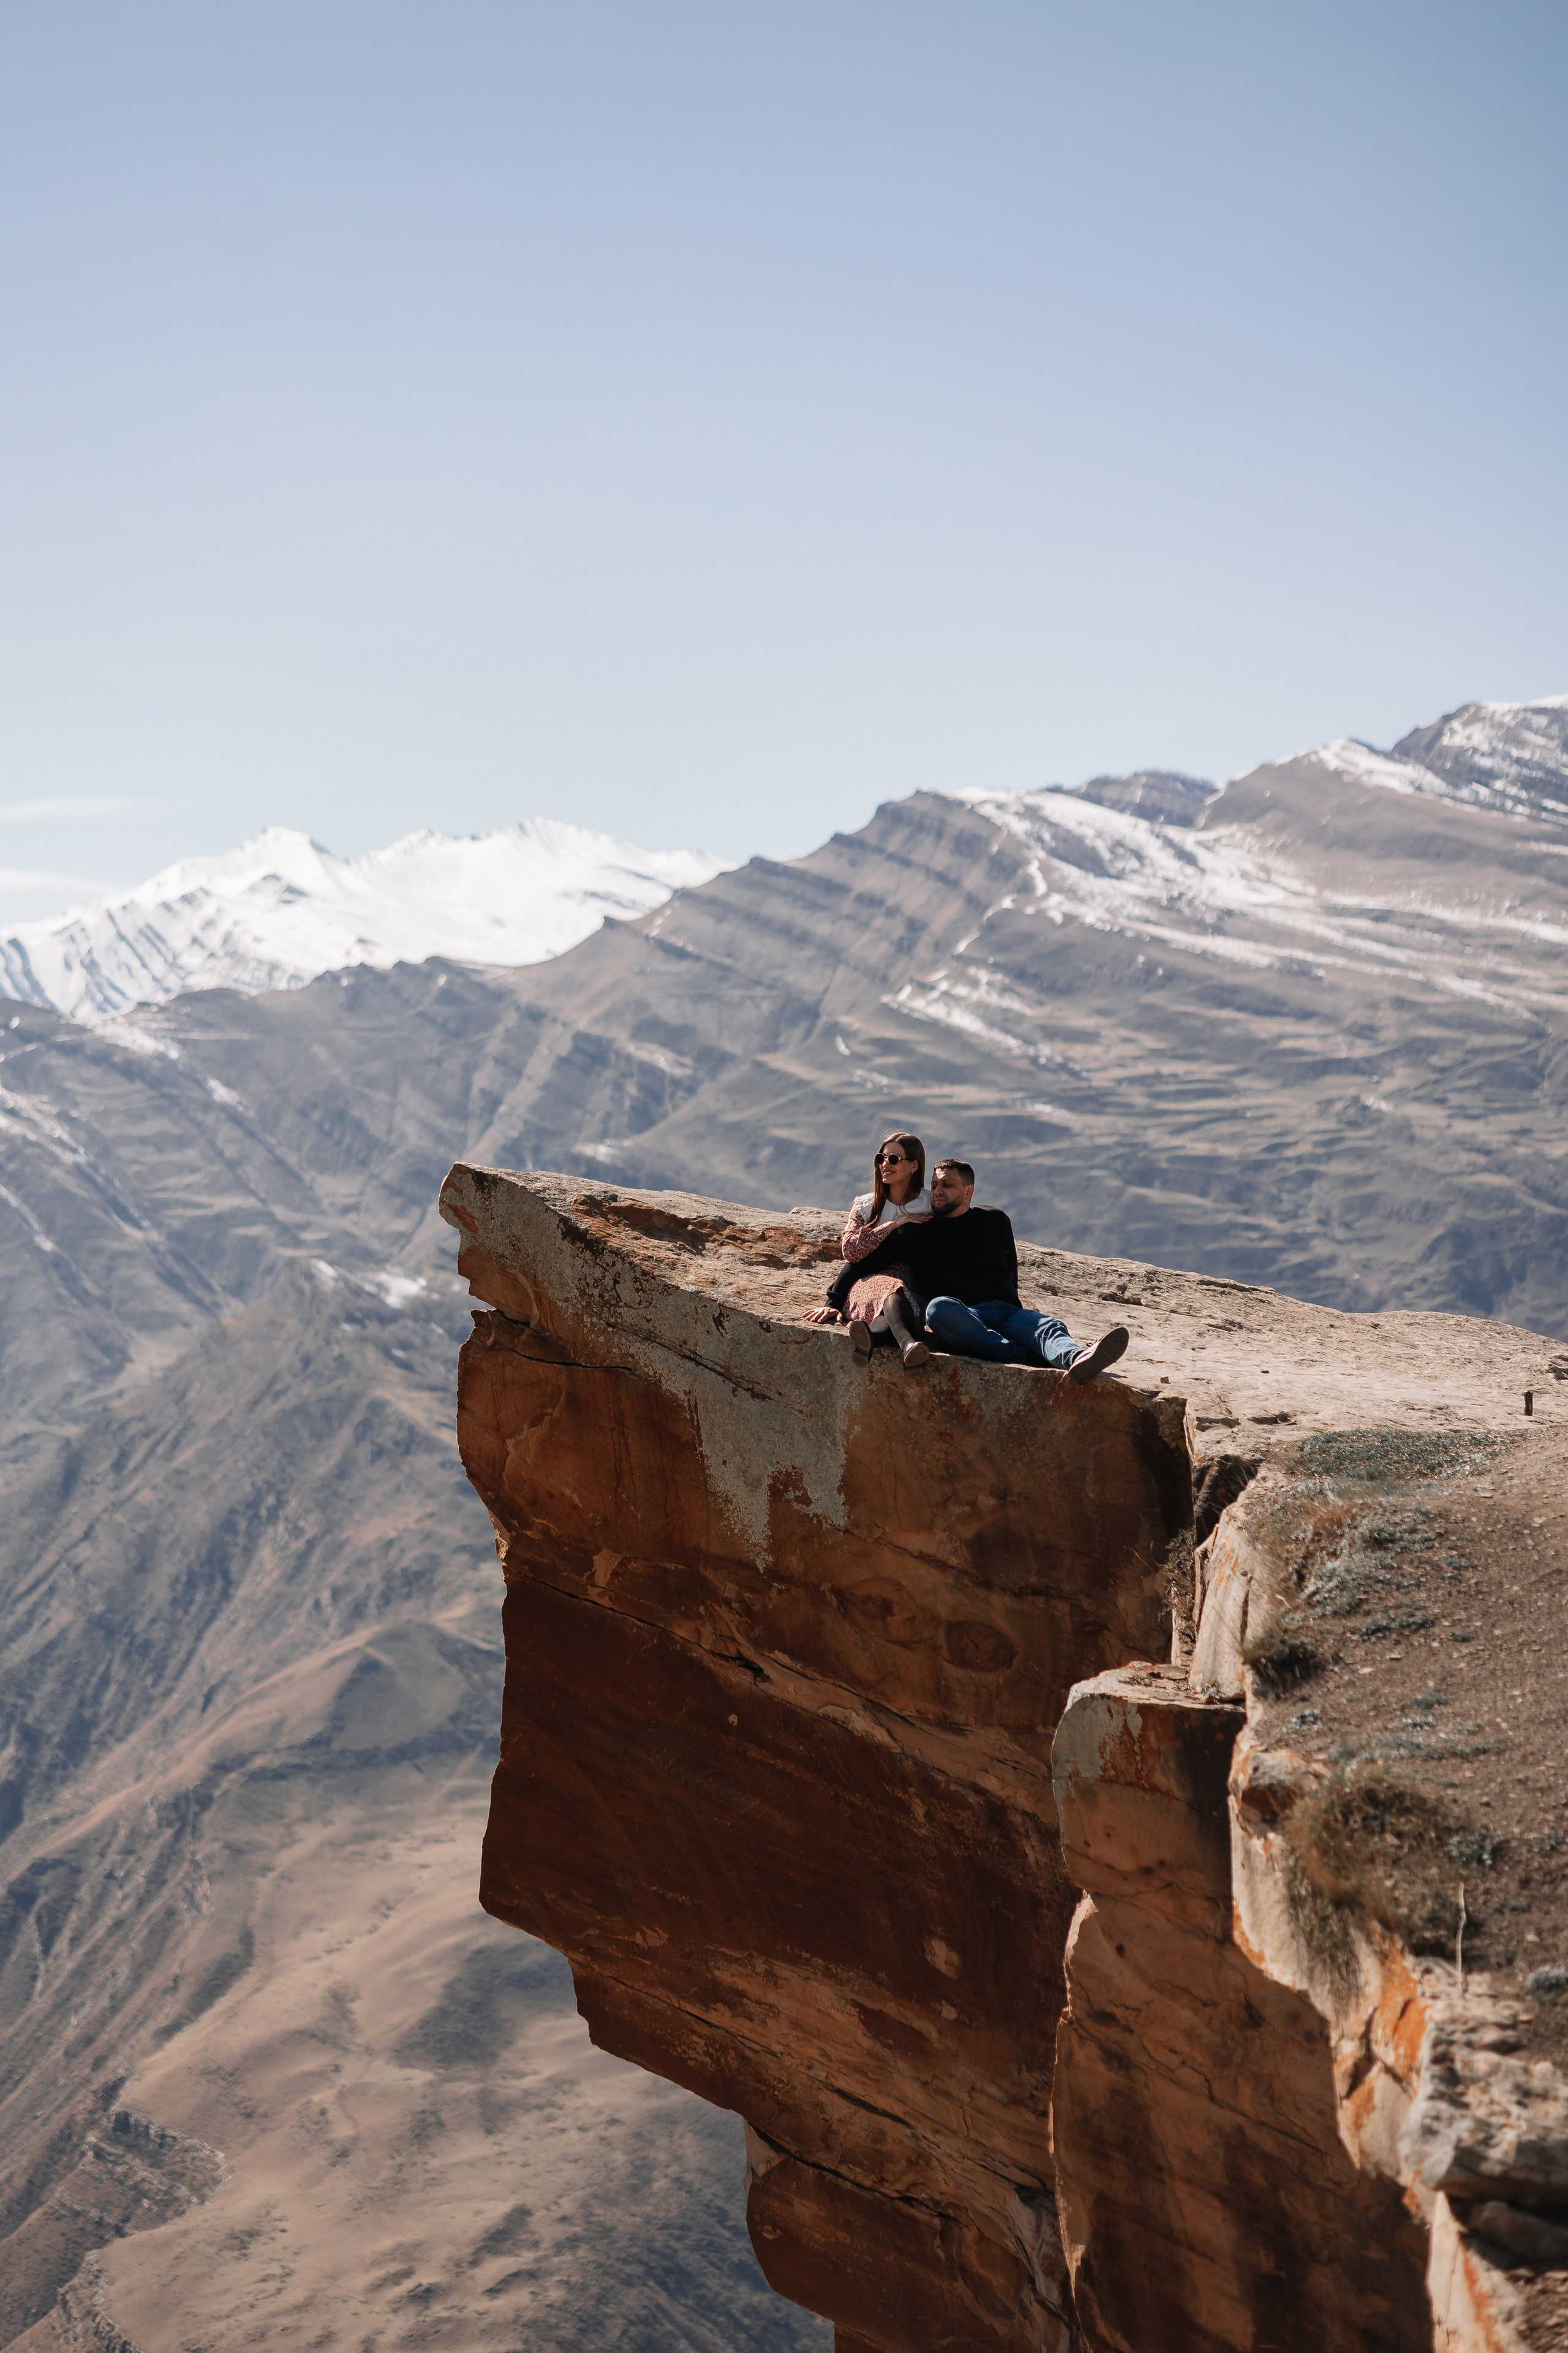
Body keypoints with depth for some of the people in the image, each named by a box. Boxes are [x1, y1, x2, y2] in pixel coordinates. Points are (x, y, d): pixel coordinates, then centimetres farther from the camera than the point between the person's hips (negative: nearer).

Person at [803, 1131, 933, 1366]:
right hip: (869, 1282, 0)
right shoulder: (864, 1206, 20)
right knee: (892, 1291, -41)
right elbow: (850, 1251, 2)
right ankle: (907, 1341, -74)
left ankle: (871, 1332, -73)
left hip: (915, 1287, 0)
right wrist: (895, 1224, -5)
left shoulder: (931, 1206, 15)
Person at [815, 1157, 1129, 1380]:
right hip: (959, 1319, -2)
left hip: (1005, 1312, 2)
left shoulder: (996, 1222, 23)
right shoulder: (918, 1234, 18)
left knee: (1050, 1327, -32)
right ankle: (1029, 1360, -50)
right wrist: (833, 1303, 17)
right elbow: (860, 1264, 22)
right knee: (939, 1308, -39)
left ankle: (1077, 1361, -69)